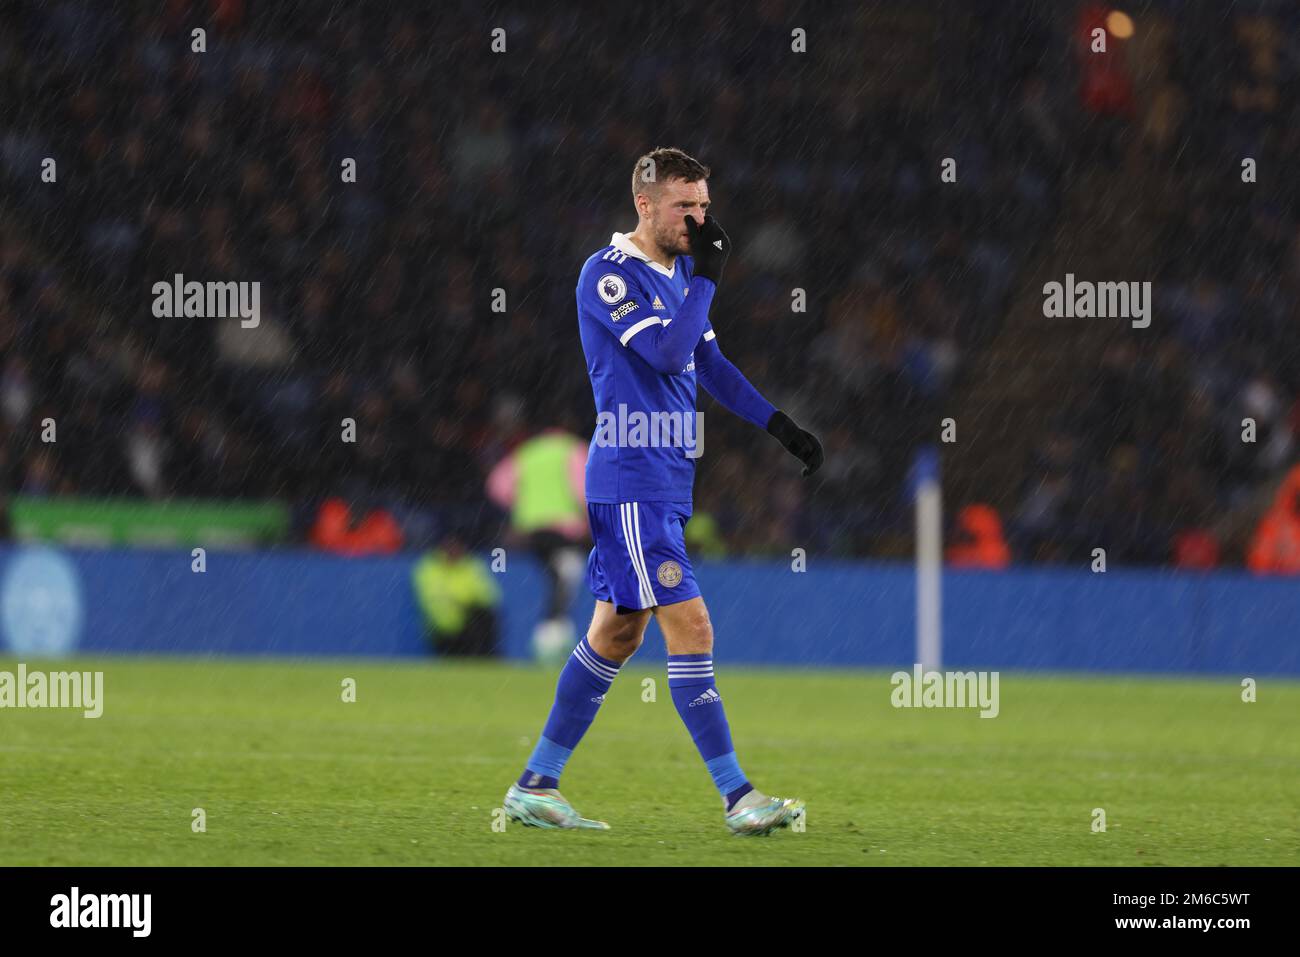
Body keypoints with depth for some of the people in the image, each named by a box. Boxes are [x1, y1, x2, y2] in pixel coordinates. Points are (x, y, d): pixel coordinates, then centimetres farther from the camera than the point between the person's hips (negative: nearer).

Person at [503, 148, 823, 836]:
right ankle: (737, 797, -12)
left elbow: (709, 364, 23)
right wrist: (708, 276, -17)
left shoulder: (678, 273, 16)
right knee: (690, 628, -12)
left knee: (616, 633, 12)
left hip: (665, 482, 9)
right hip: (631, 481, -9)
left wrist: (779, 425, 16)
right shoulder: (607, 274, -12)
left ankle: (535, 786, 17)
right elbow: (668, 352, -22)